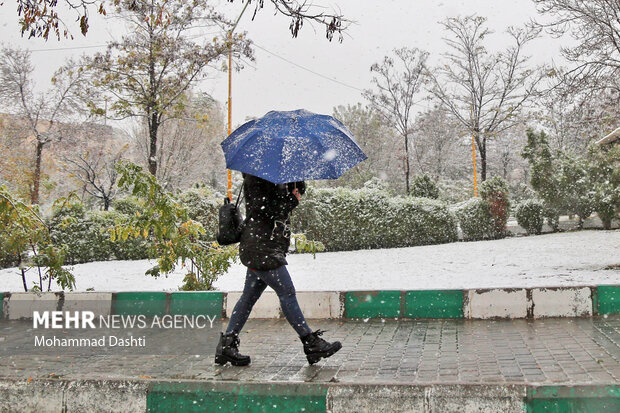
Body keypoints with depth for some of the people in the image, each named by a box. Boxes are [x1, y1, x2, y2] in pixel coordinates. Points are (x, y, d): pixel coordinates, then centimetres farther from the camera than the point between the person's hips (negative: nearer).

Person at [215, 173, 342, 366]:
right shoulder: (255, 177, -9)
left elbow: (300, 189, 19)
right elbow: (262, 208, -17)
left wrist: (297, 187, -3)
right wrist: (292, 201, -7)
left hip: (266, 248, 10)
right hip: (260, 247, -10)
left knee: (249, 295, 10)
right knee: (287, 292, -6)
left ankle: (226, 344, 16)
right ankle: (311, 343, 0)